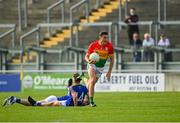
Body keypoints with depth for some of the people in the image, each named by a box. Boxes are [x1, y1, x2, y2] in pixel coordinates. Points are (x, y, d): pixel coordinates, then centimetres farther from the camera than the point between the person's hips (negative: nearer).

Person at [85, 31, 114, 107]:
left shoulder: (109, 46, -13)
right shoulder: (93, 45, -16)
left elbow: (112, 59, -4)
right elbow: (86, 56, -7)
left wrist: (109, 72, -5)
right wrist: (89, 61, -32)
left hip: (101, 67, 3)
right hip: (92, 64, -3)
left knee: (92, 83, 9)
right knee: (93, 80, -25)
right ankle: (91, 101, -25)